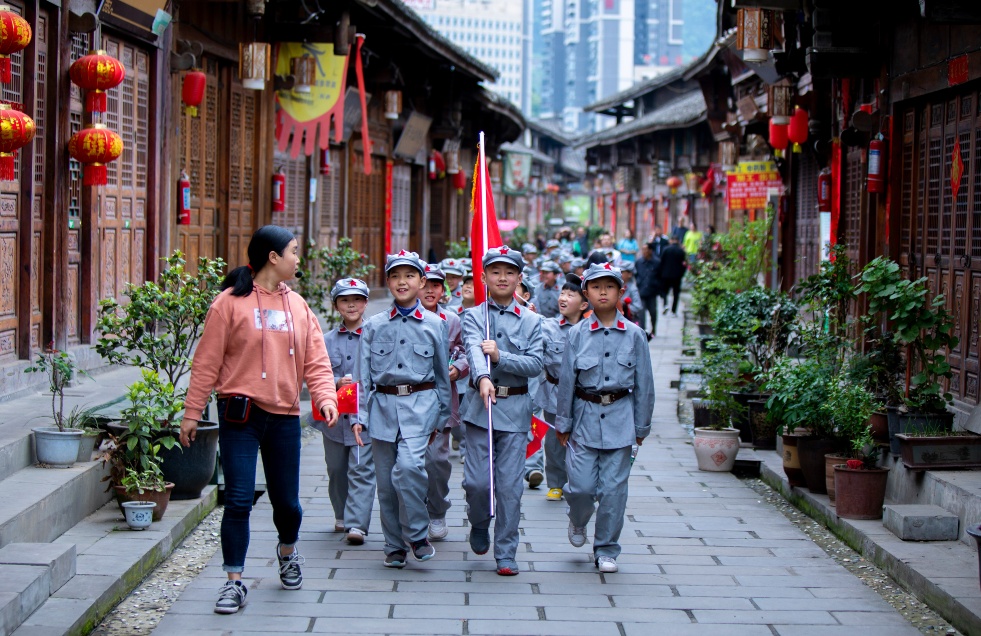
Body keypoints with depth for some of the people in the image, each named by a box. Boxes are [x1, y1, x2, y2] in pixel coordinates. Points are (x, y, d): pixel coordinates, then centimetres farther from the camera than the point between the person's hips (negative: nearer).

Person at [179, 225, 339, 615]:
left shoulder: (297, 306, 9)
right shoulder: (231, 302, -5)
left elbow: (315, 360, 6)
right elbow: (207, 362, -4)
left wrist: (325, 396, -12)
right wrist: (192, 413, -5)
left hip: (284, 416, 4)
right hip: (240, 414, -4)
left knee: (287, 500, 10)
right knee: (239, 500, -7)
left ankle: (287, 552, 41)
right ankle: (234, 582, 2)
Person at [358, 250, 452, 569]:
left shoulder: (435, 325, 6)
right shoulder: (374, 326, 7)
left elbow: (442, 374, 12)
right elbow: (364, 375, 8)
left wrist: (441, 418, 12)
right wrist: (360, 416, 1)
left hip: (420, 403, -2)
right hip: (383, 405, 2)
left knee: (409, 464, -23)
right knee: (386, 479, 4)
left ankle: (417, 534, -6)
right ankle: (394, 547, 17)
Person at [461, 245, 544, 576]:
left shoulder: (531, 321, 8)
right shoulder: (473, 316, 4)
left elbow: (535, 364, -3)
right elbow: (474, 350, -17)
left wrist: (500, 356, -17)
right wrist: (482, 378, -36)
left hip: (515, 408, 1)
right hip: (480, 405, 0)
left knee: (510, 486, -2)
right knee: (477, 481, -5)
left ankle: (506, 554, 7)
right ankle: (479, 524, 27)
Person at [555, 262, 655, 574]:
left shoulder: (634, 335, 1)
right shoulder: (577, 334, 0)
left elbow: (644, 383, 6)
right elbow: (566, 379, 4)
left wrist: (641, 427, 8)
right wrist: (563, 423, 6)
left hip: (620, 417, 0)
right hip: (585, 416, 0)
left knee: (613, 488, 0)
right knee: (581, 486, -4)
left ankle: (606, 550, 14)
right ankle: (578, 522, 30)